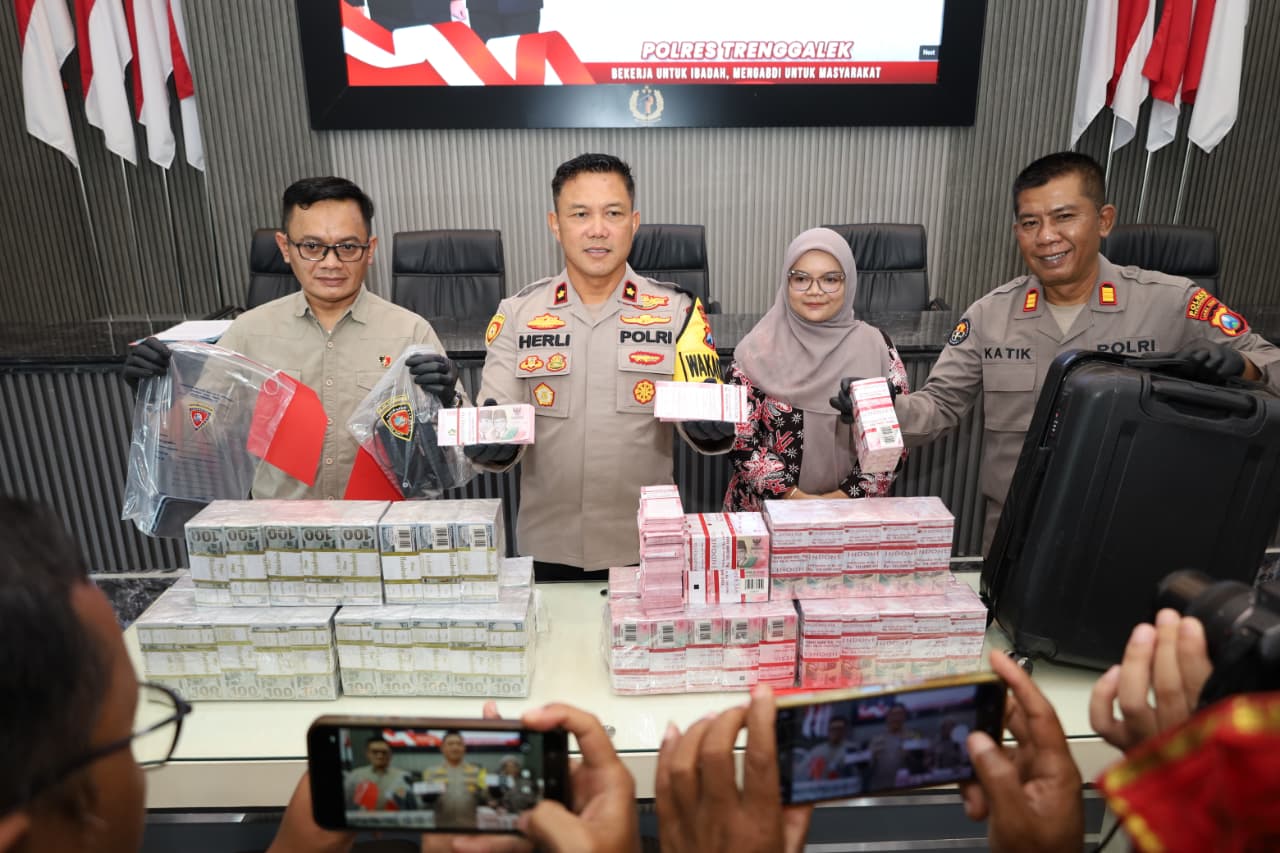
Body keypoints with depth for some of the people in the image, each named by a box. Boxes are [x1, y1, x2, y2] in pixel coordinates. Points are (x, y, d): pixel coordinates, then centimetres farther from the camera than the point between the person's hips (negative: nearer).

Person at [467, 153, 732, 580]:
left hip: (646, 549, 0)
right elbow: (498, 440, -5)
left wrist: (711, 425, -27)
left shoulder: (676, 312, -2)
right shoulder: (517, 314, -1)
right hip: (547, 550, 1)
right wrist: (487, 440, -27)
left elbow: (705, 430, -5)